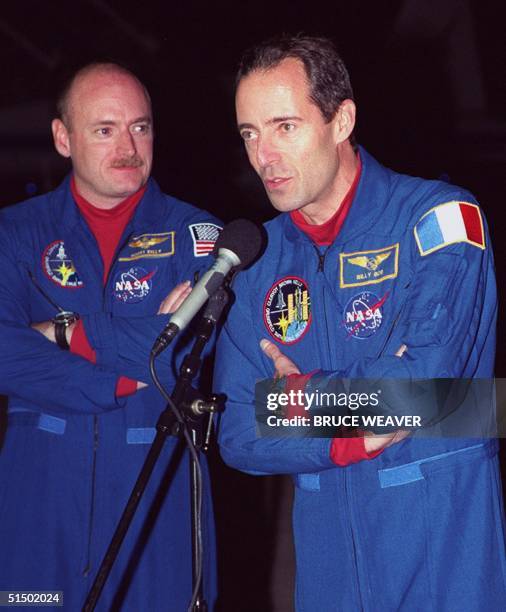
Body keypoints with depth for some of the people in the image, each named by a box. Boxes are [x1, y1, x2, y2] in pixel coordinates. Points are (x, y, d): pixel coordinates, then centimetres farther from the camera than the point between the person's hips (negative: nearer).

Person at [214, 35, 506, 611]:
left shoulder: (438, 216, -11)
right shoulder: (255, 259, 4)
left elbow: (421, 384, -24)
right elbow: (239, 437, 0)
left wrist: (306, 394, -8)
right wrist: (358, 438, -14)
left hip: (445, 547, -4)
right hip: (327, 548, 4)